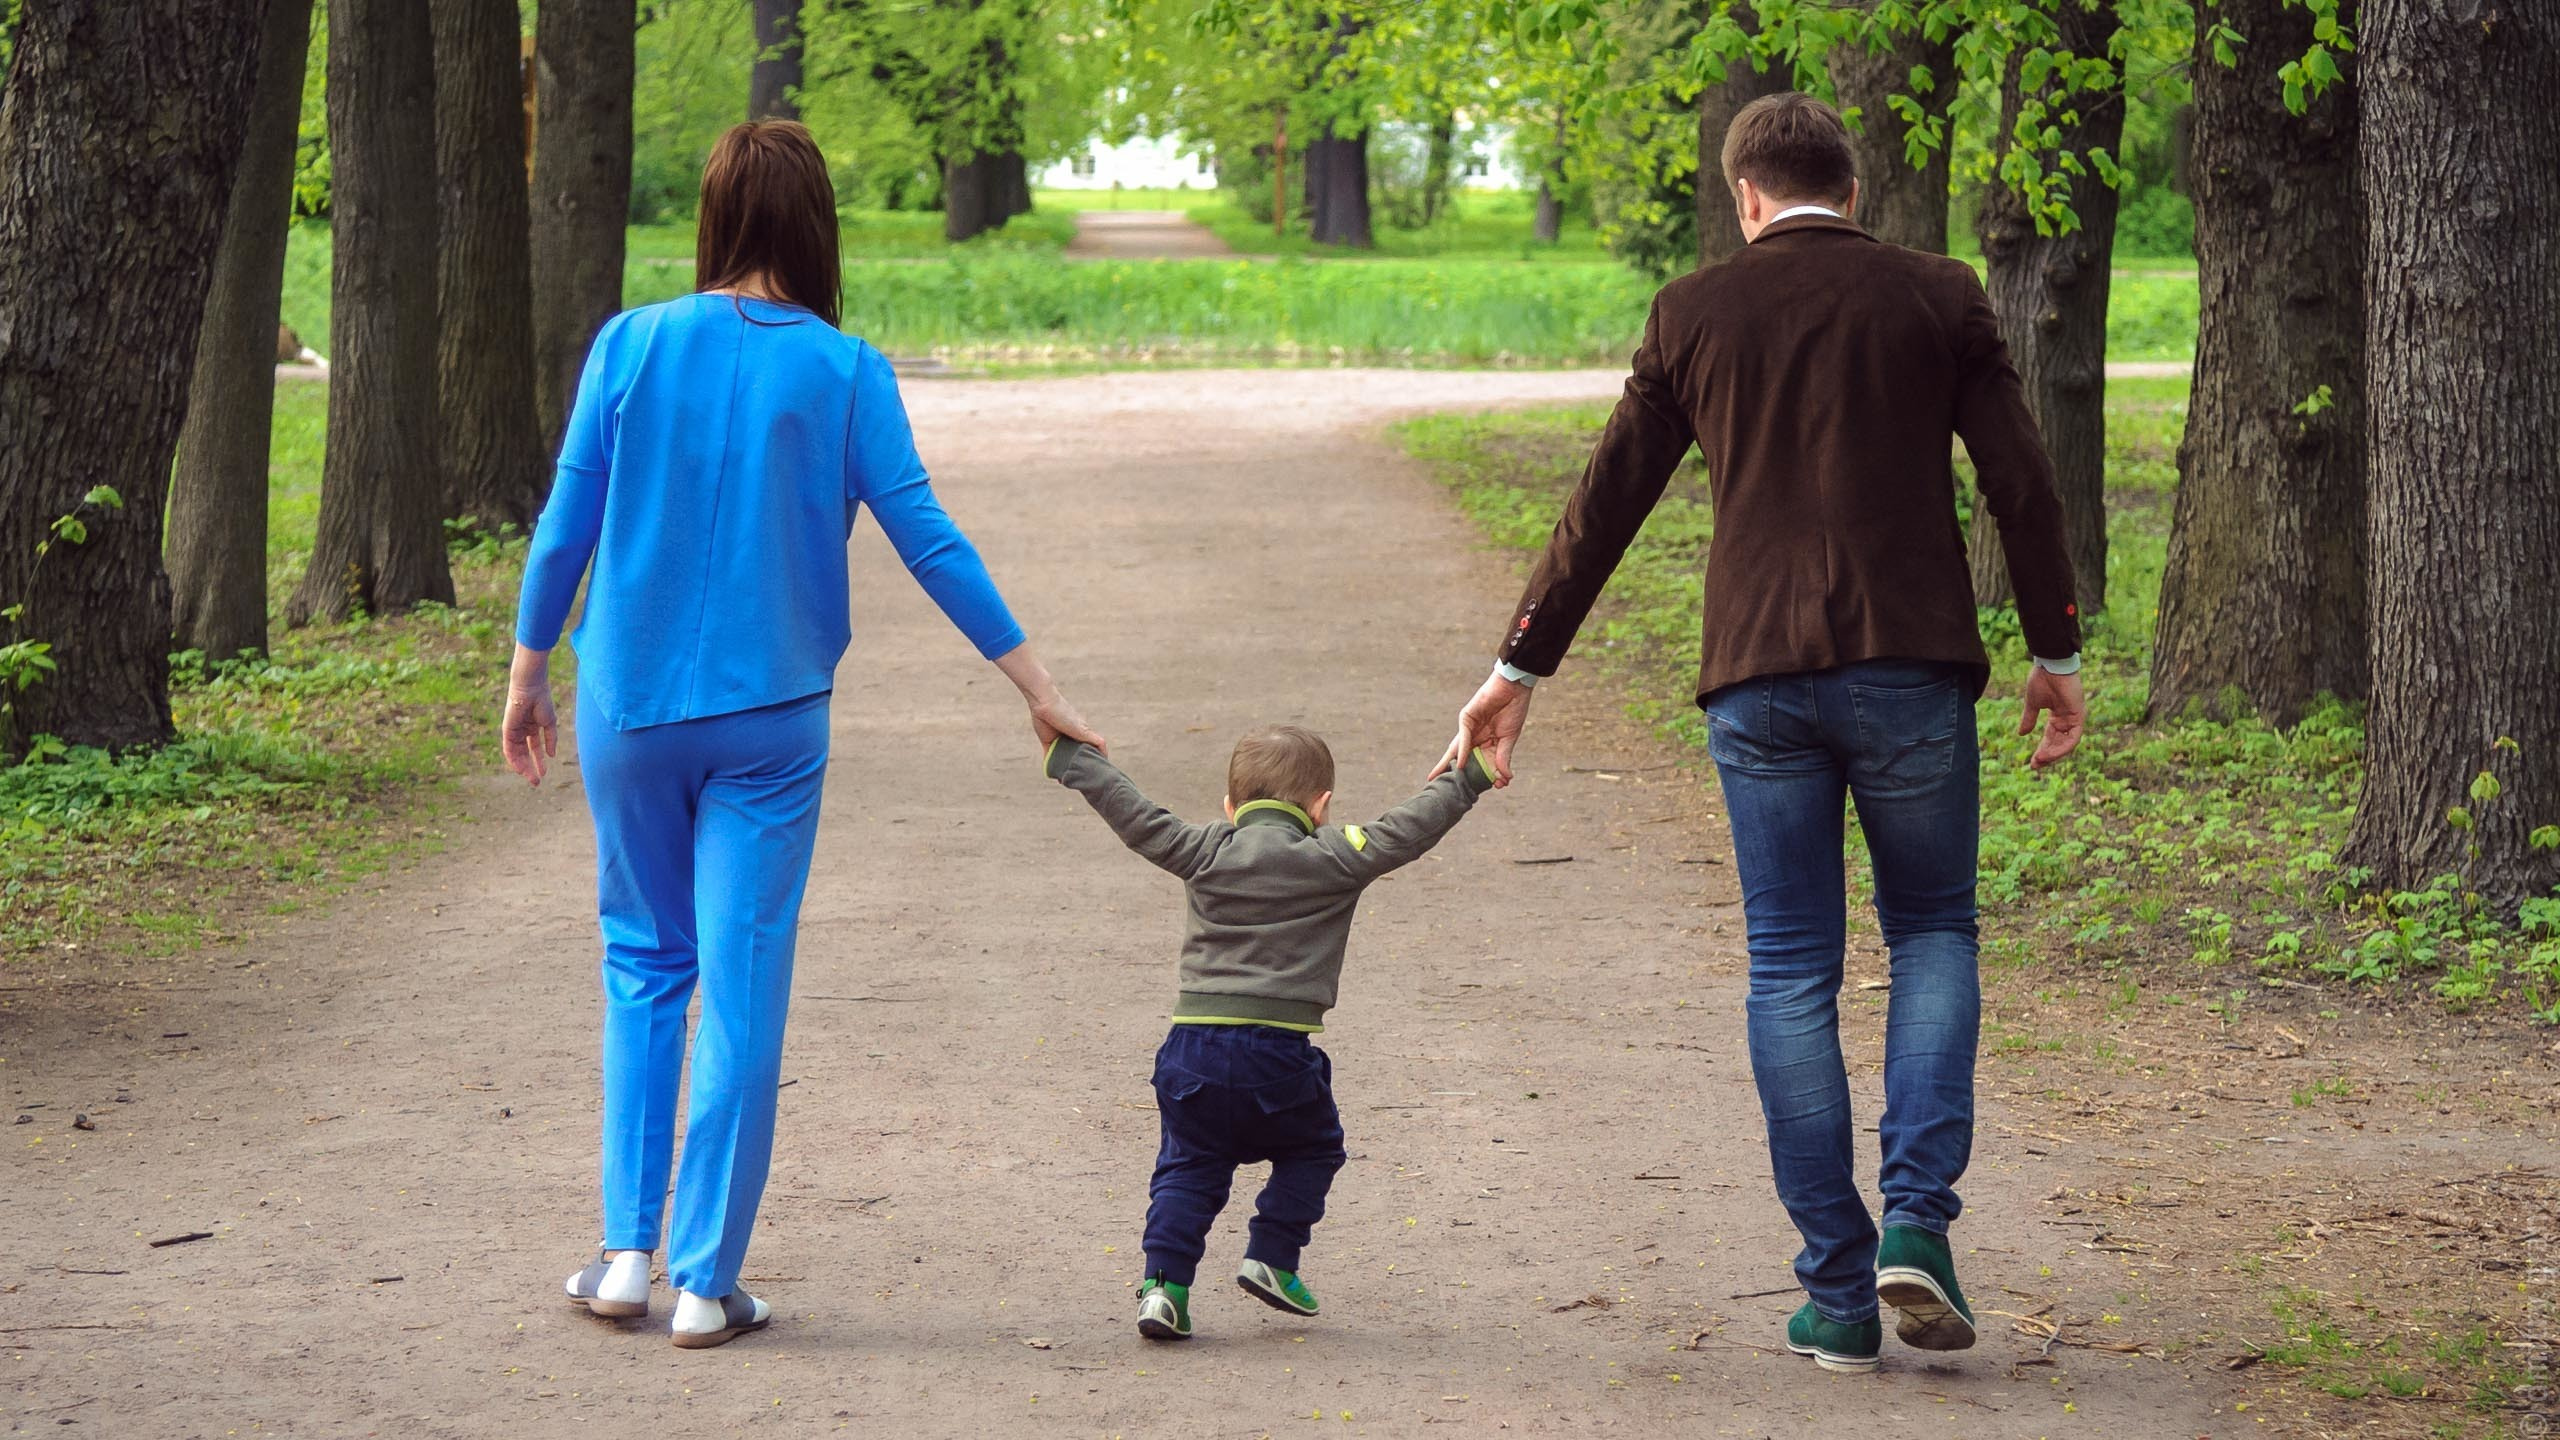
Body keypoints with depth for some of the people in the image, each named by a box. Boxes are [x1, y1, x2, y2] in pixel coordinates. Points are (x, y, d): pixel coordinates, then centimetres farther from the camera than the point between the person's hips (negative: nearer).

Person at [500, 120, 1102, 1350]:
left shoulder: (632, 345, -3)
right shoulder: (843, 372, -5)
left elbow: (565, 525, -1)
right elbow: (926, 538, -6)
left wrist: (528, 673, 10)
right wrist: (1035, 684, 0)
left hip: (631, 703, 1)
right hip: (769, 716, -1)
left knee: (644, 964, 17)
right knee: (743, 985, 3)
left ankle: (627, 1251, 11)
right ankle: (707, 1282, 5)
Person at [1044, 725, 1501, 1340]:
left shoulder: (1206, 852, 9)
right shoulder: (1331, 860, 2)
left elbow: (1136, 817, 13)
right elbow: (1405, 831, 4)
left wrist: (1072, 758, 24)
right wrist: (1466, 780, 17)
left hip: (1191, 1048, 3)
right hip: (1279, 1051, -2)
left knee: (1189, 1168, 14)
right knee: (1311, 1149, 23)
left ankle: (1163, 1283, 0)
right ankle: (1272, 1259, 14)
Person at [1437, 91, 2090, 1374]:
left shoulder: (1696, 313, 6)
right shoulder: (1938, 299, 4)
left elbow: (1605, 501, 7)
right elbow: (2021, 484, 3)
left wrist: (1520, 668, 14)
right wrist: (2055, 655, 13)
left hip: (1758, 679, 1)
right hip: (1910, 666, 0)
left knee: (1792, 971, 7)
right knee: (1932, 932, 16)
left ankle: (1838, 1291, 6)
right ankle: (1917, 1220, -4)